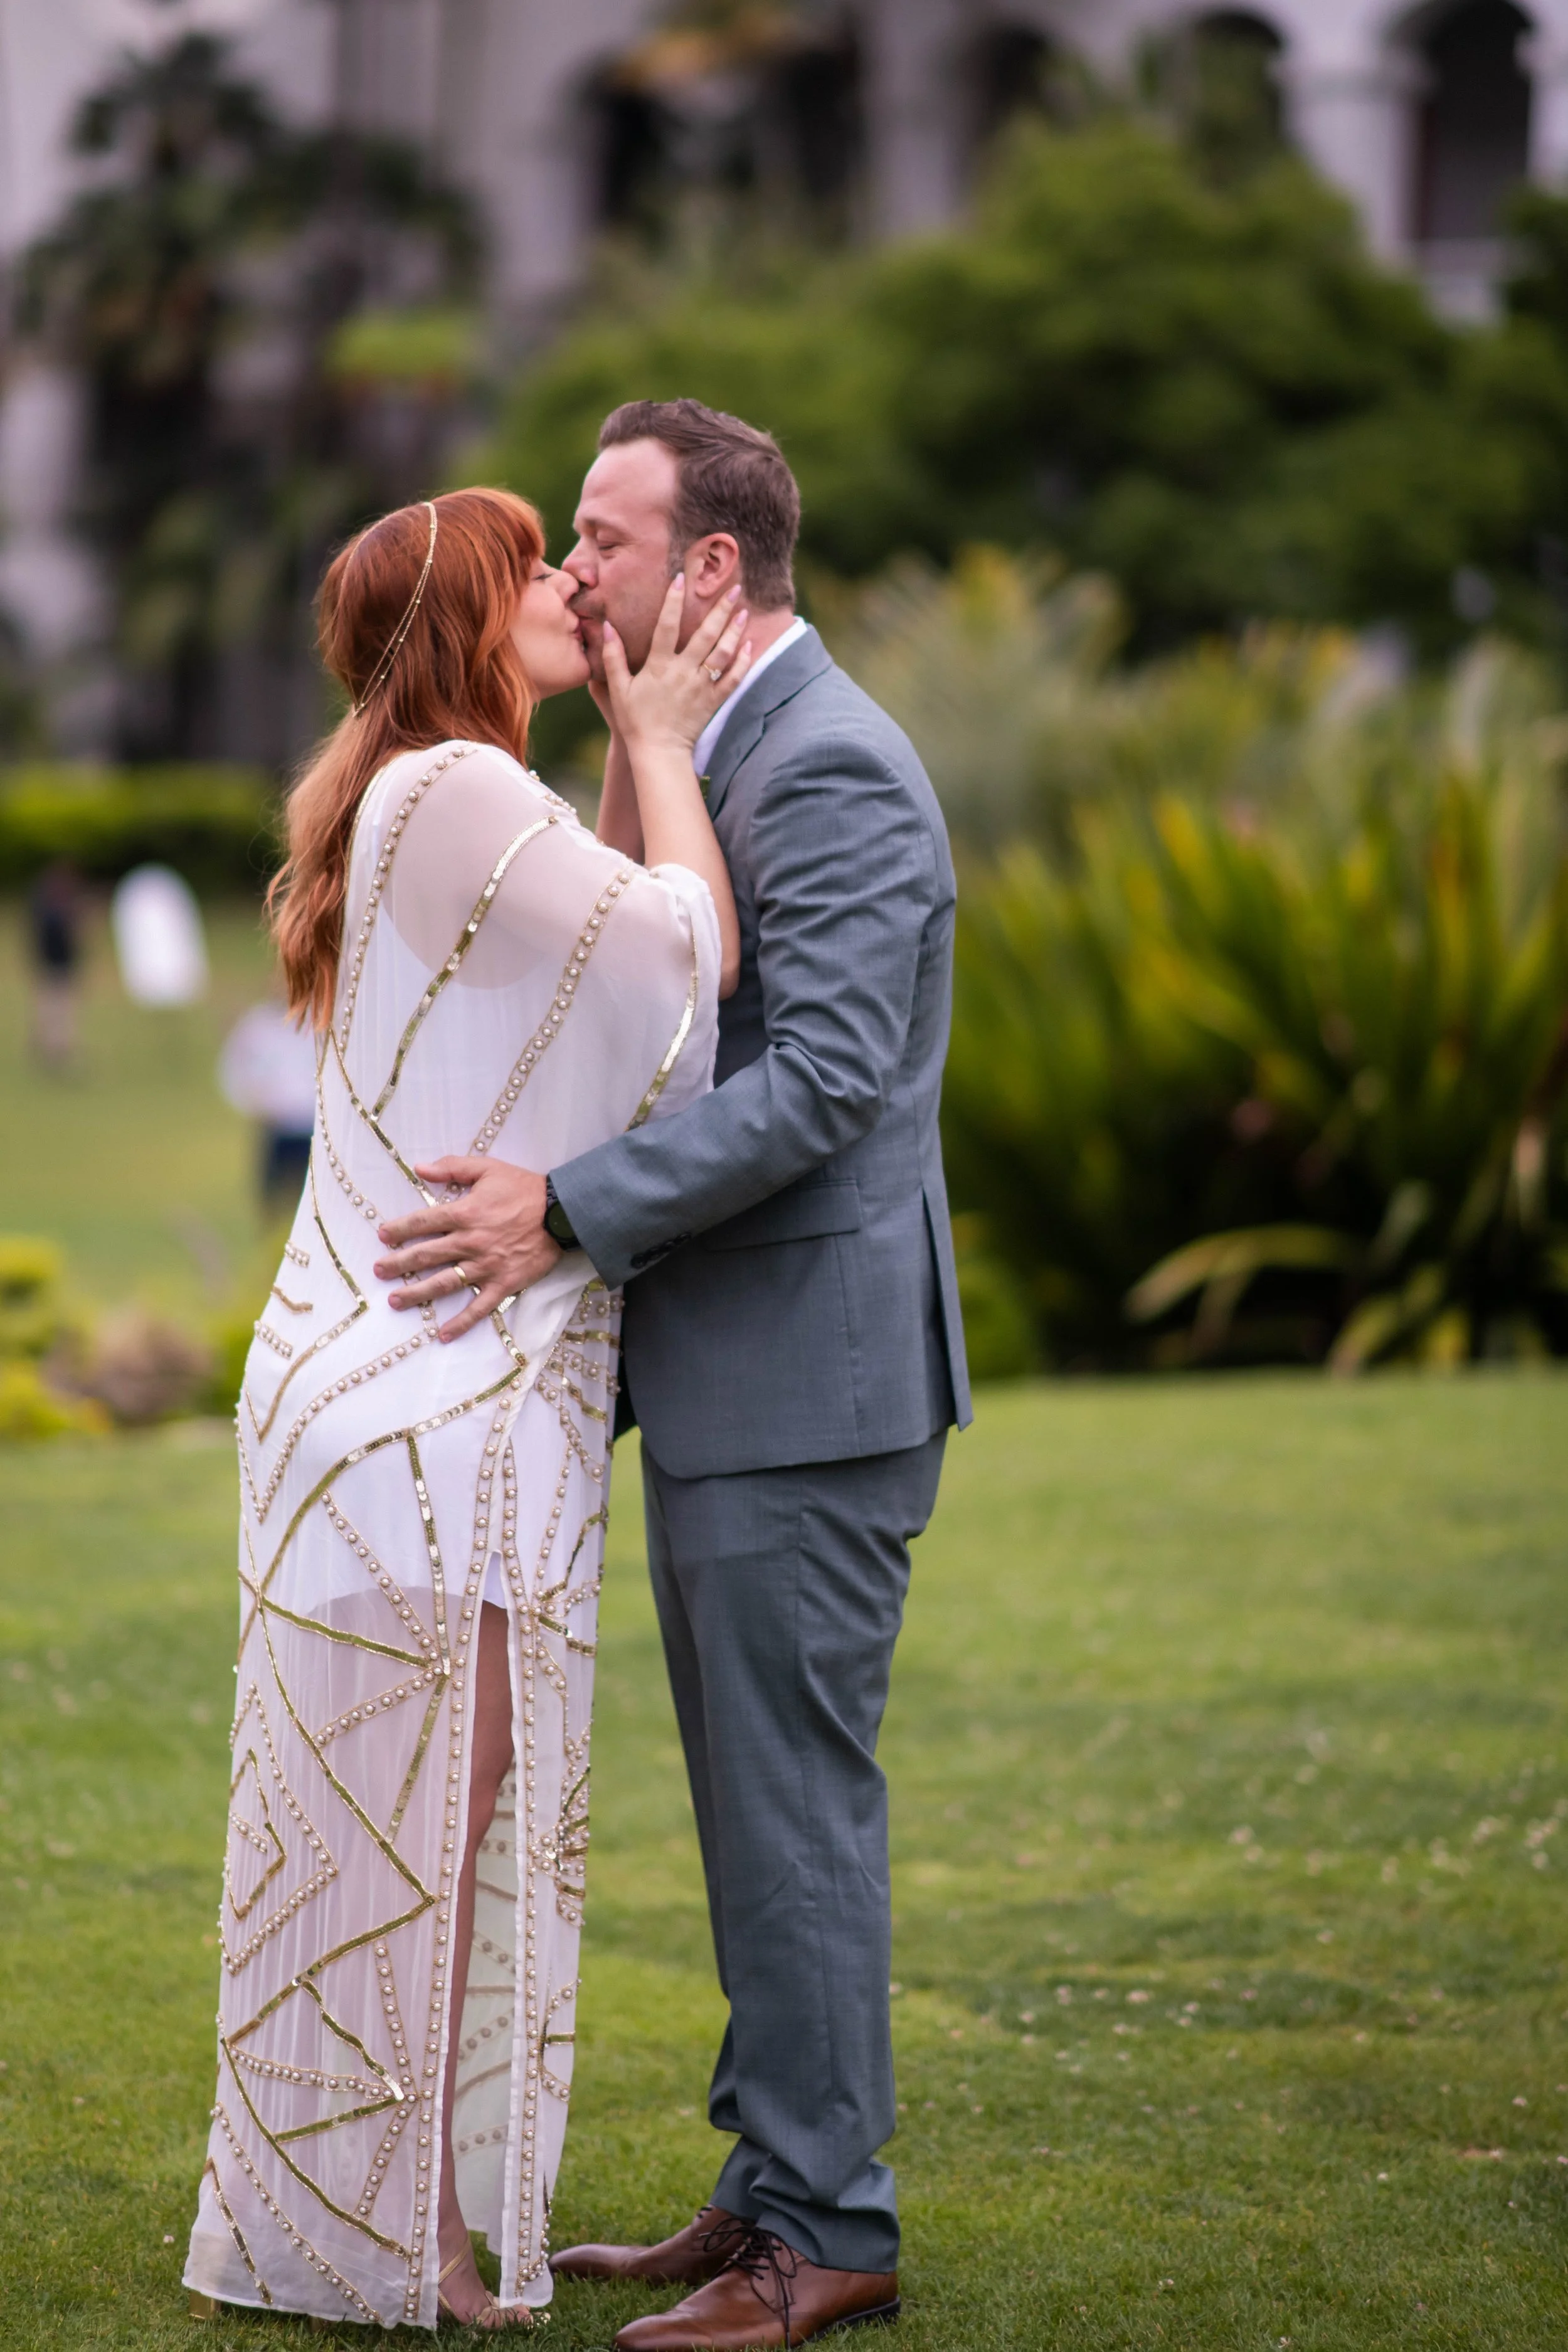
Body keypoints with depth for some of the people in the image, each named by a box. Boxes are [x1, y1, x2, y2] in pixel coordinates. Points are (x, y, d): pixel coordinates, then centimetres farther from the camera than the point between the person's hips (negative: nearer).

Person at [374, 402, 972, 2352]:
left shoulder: (830, 768, -16)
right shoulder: (706, 754, 16)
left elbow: (826, 1077, -24)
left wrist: (565, 1211, -24)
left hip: (808, 1370, -10)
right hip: (721, 1375, 10)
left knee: (794, 1798, -4)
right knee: (754, 1798, 14)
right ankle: (774, 2189, 23)